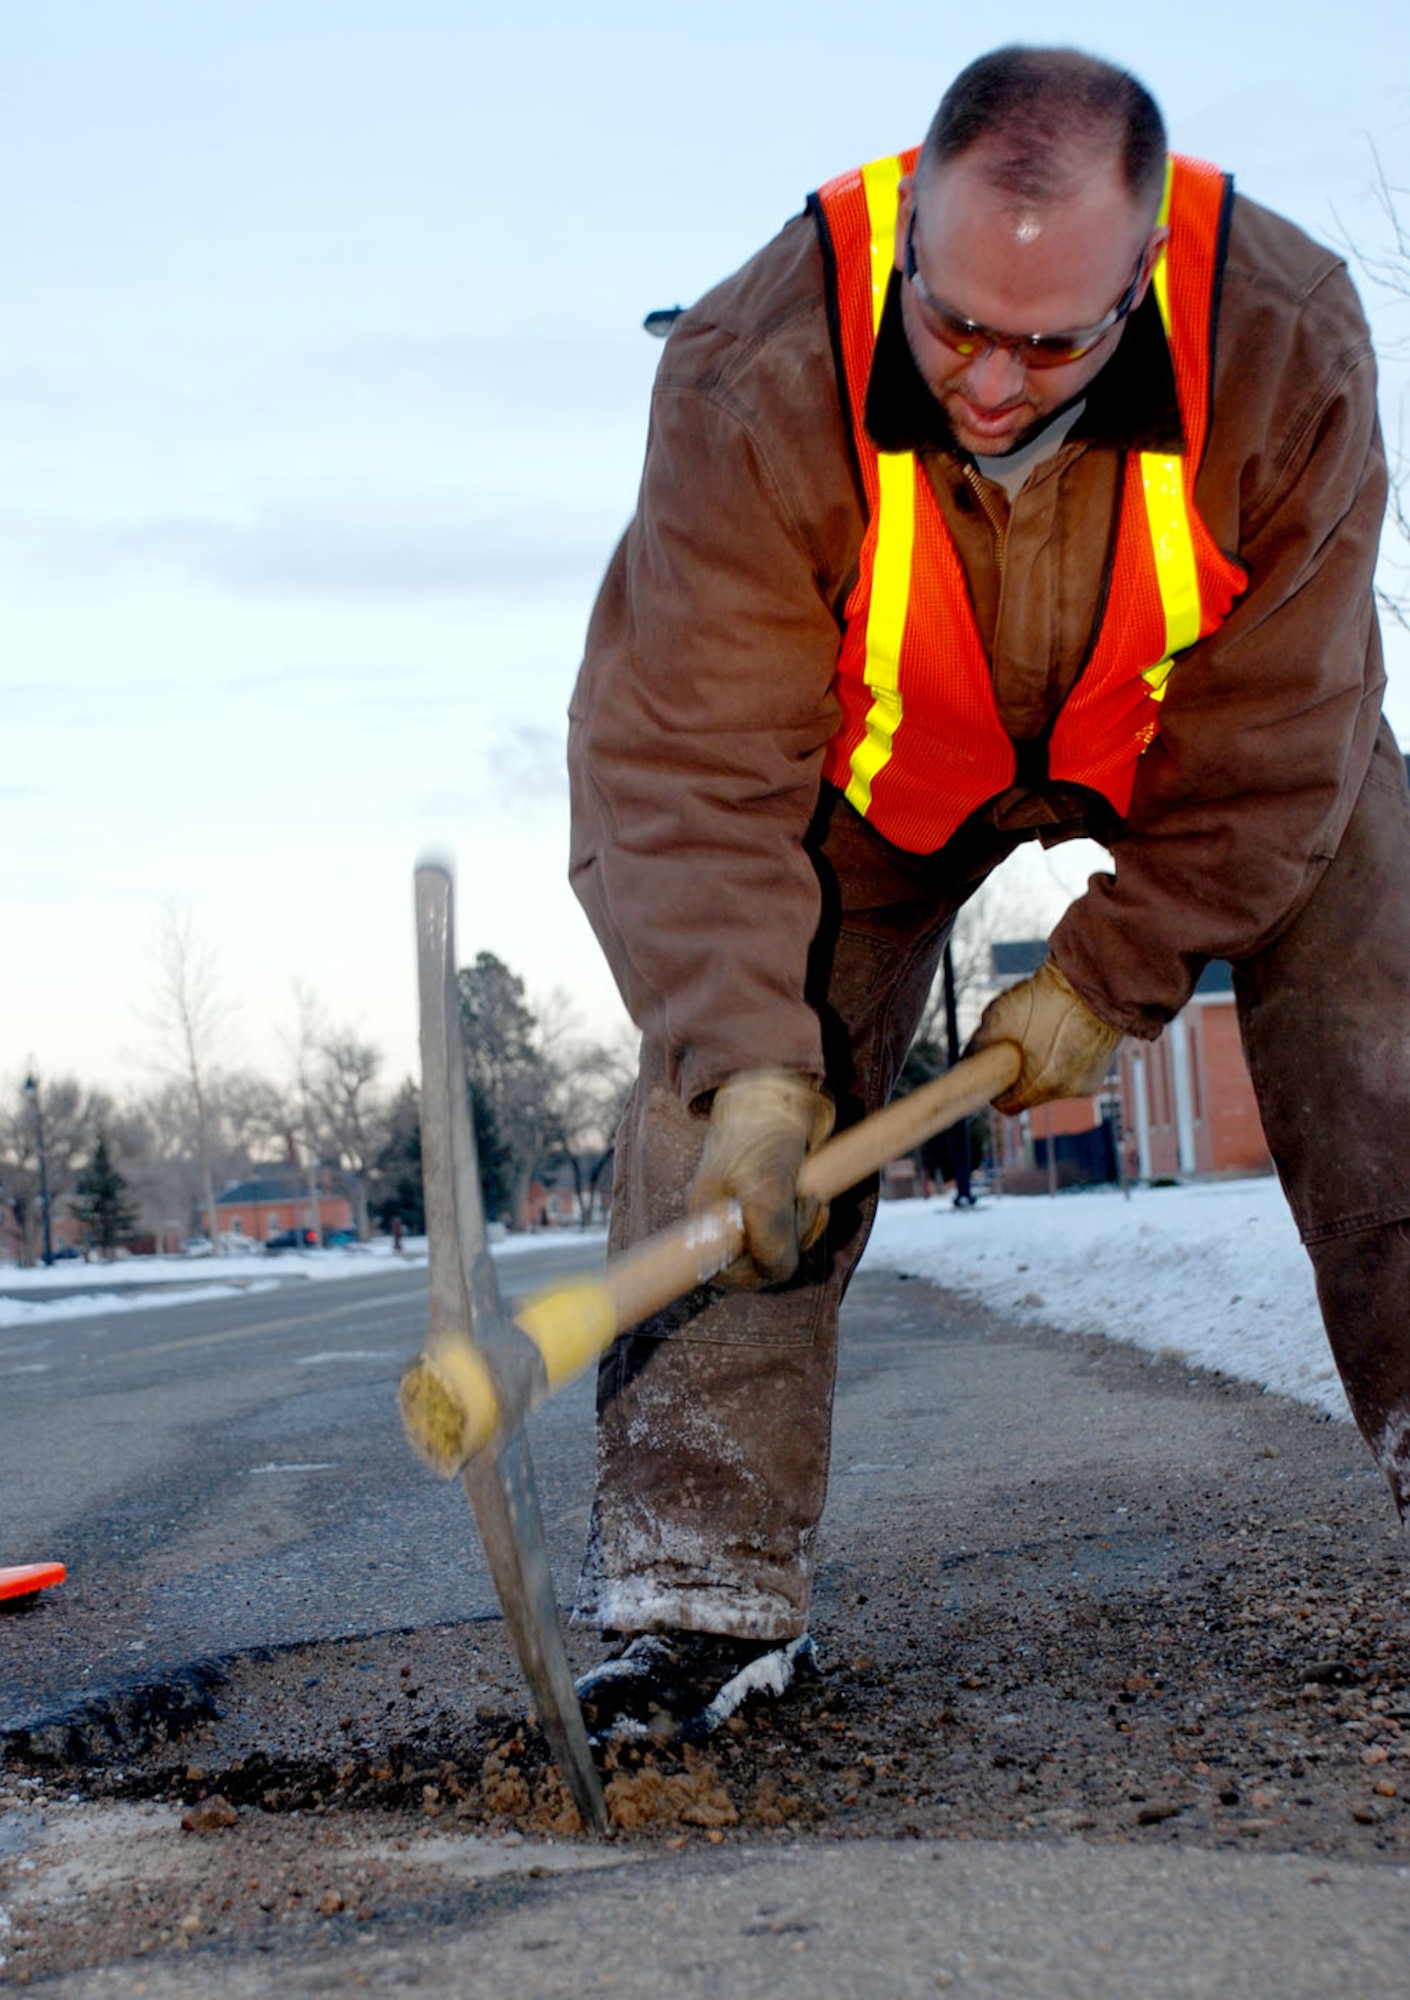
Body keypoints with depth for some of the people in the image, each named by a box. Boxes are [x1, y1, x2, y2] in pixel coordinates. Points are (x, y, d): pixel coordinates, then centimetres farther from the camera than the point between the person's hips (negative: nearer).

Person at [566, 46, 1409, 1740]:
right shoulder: (751, 386, -36)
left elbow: (1272, 750, -22)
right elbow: (694, 763, -33)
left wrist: (1106, 979, -21)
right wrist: (749, 1062, -42)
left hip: (1198, 731, 1)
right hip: (872, 758, -1)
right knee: (724, 1089, -16)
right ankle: (704, 1574, -9)